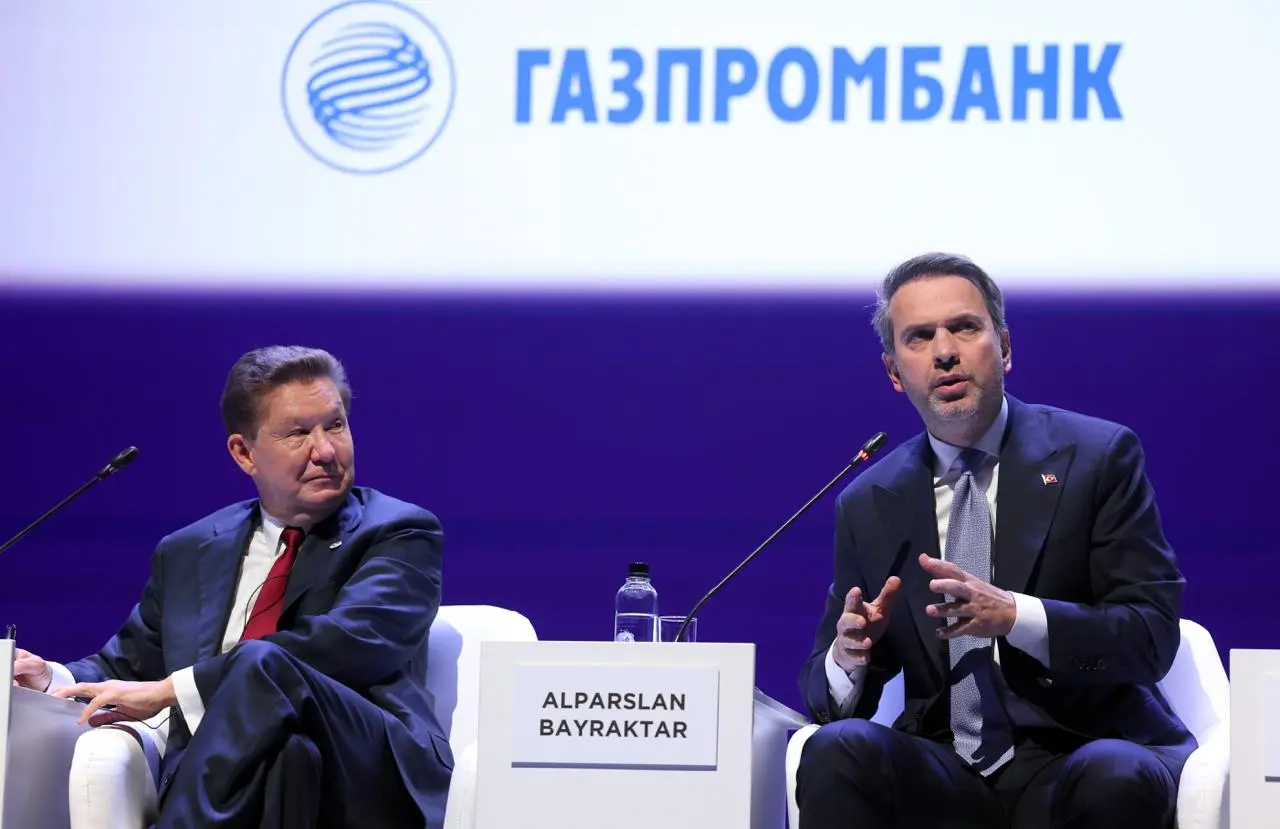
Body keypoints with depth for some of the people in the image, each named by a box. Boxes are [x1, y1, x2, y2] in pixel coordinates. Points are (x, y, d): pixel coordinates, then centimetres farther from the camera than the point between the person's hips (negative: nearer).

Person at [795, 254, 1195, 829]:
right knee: (837, 749, -29)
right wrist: (848, 658, -11)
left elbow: (1152, 637, -5)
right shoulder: (868, 506, 12)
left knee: (1117, 778, -36)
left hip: (1077, 757, -2)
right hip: (943, 769, 2)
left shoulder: (1099, 456, 3)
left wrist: (1013, 615, -22)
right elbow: (821, 691, 14)